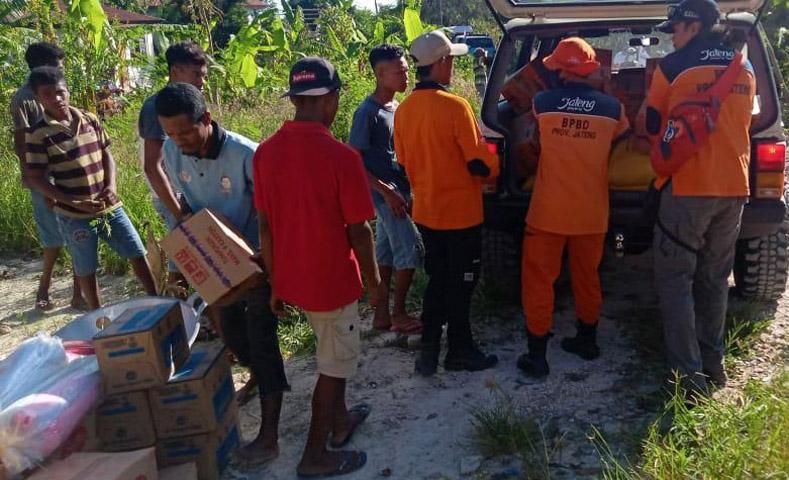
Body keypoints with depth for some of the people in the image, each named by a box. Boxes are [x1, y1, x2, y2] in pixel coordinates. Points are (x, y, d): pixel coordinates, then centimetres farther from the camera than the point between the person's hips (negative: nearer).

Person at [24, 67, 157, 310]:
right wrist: (75, 203, -18)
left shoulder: (90, 119, 2)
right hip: (74, 216, -4)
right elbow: (35, 179, -10)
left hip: (109, 206, 4)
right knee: (86, 270, 10)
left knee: (138, 254, 9)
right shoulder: (37, 134, -11)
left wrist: (111, 185, -9)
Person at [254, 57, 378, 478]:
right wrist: (373, 280, 0)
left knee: (331, 352, 27)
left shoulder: (266, 152, -4)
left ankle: (339, 421, 43)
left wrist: (275, 281, 11)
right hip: (332, 278, -6)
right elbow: (358, 231, -16)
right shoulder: (340, 156, -21)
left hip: (291, 277, 6)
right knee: (334, 364, 12)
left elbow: (265, 225, 1)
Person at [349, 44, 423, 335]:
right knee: (411, 248, -8)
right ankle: (399, 314, 5)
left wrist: (406, 190, 14)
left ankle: (382, 314, 19)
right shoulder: (368, 112, -16)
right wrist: (387, 191, -20)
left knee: (386, 251, 11)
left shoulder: (396, 108, 10)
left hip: (399, 190, 8)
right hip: (385, 193, -8)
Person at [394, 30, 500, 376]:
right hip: (460, 211, -6)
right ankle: (460, 350, 22)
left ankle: (429, 348, 22)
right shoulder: (455, 106, -19)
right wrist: (493, 168, 5)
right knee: (461, 283, 9)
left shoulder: (403, 110, 0)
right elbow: (479, 162, -16)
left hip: (426, 211, 6)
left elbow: (404, 163, 8)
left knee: (437, 280, 19)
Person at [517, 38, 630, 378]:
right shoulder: (612, 108, -3)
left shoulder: (542, 102, -6)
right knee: (586, 276, 19)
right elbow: (619, 141, 16)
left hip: (549, 210, -3)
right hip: (591, 211, 3)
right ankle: (587, 341, 34)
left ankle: (536, 356, 5)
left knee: (539, 279, 5)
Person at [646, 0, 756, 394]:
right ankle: (713, 362, 23)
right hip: (734, 188, 6)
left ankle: (690, 375, -2)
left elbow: (651, 125, 1)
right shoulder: (745, 69, 10)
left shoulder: (674, 66, -7)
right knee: (715, 279, 17)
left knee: (675, 280, 1)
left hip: (687, 187, -6)